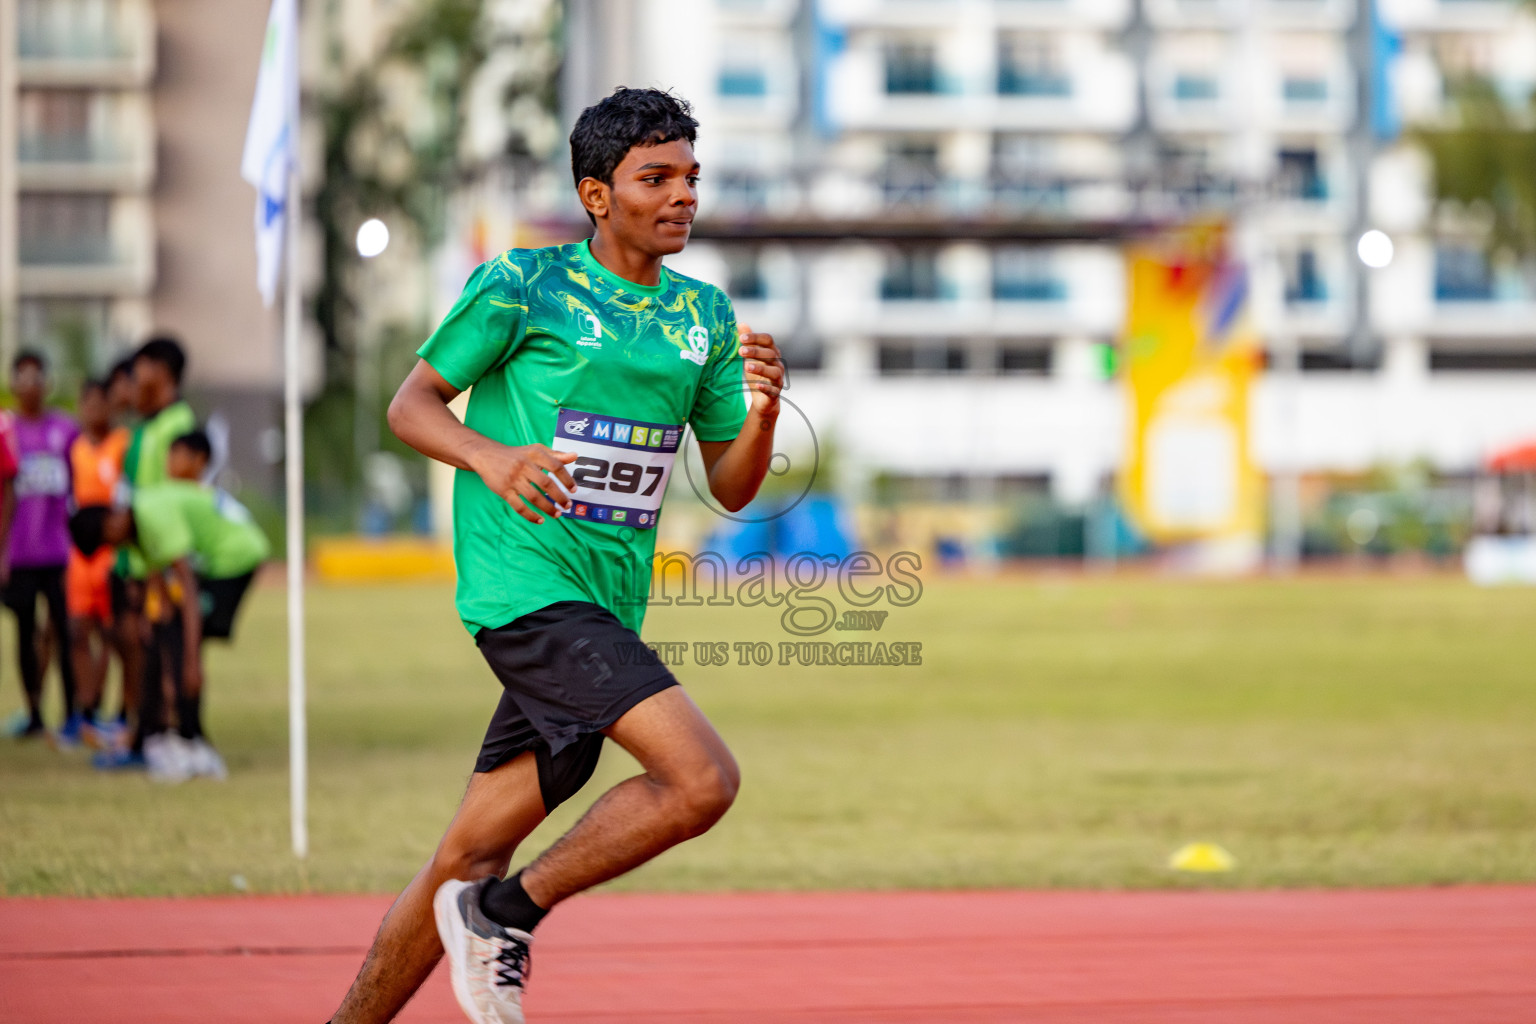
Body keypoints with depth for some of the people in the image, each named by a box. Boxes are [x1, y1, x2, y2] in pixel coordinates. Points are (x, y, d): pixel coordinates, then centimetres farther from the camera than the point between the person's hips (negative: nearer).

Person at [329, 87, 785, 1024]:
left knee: (467, 861, 9)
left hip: (607, 611, 6)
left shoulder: (705, 314, 14)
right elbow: (412, 403, 0)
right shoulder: (522, 283, -3)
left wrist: (762, 412, -6)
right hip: (525, 586, -6)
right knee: (703, 778, -22)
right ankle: (509, 913, -5)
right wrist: (490, 456, -20)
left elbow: (732, 488, 15)